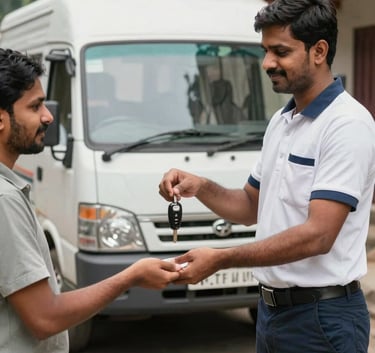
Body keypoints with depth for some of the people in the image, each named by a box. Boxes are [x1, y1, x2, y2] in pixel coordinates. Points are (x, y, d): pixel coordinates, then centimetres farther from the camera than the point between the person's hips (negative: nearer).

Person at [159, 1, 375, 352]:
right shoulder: (280, 121, 11)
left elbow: (318, 235, -24)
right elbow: (252, 207, 18)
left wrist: (220, 259, -24)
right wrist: (201, 187, -1)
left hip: (322, 316, -8)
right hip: (272, 308, 8)